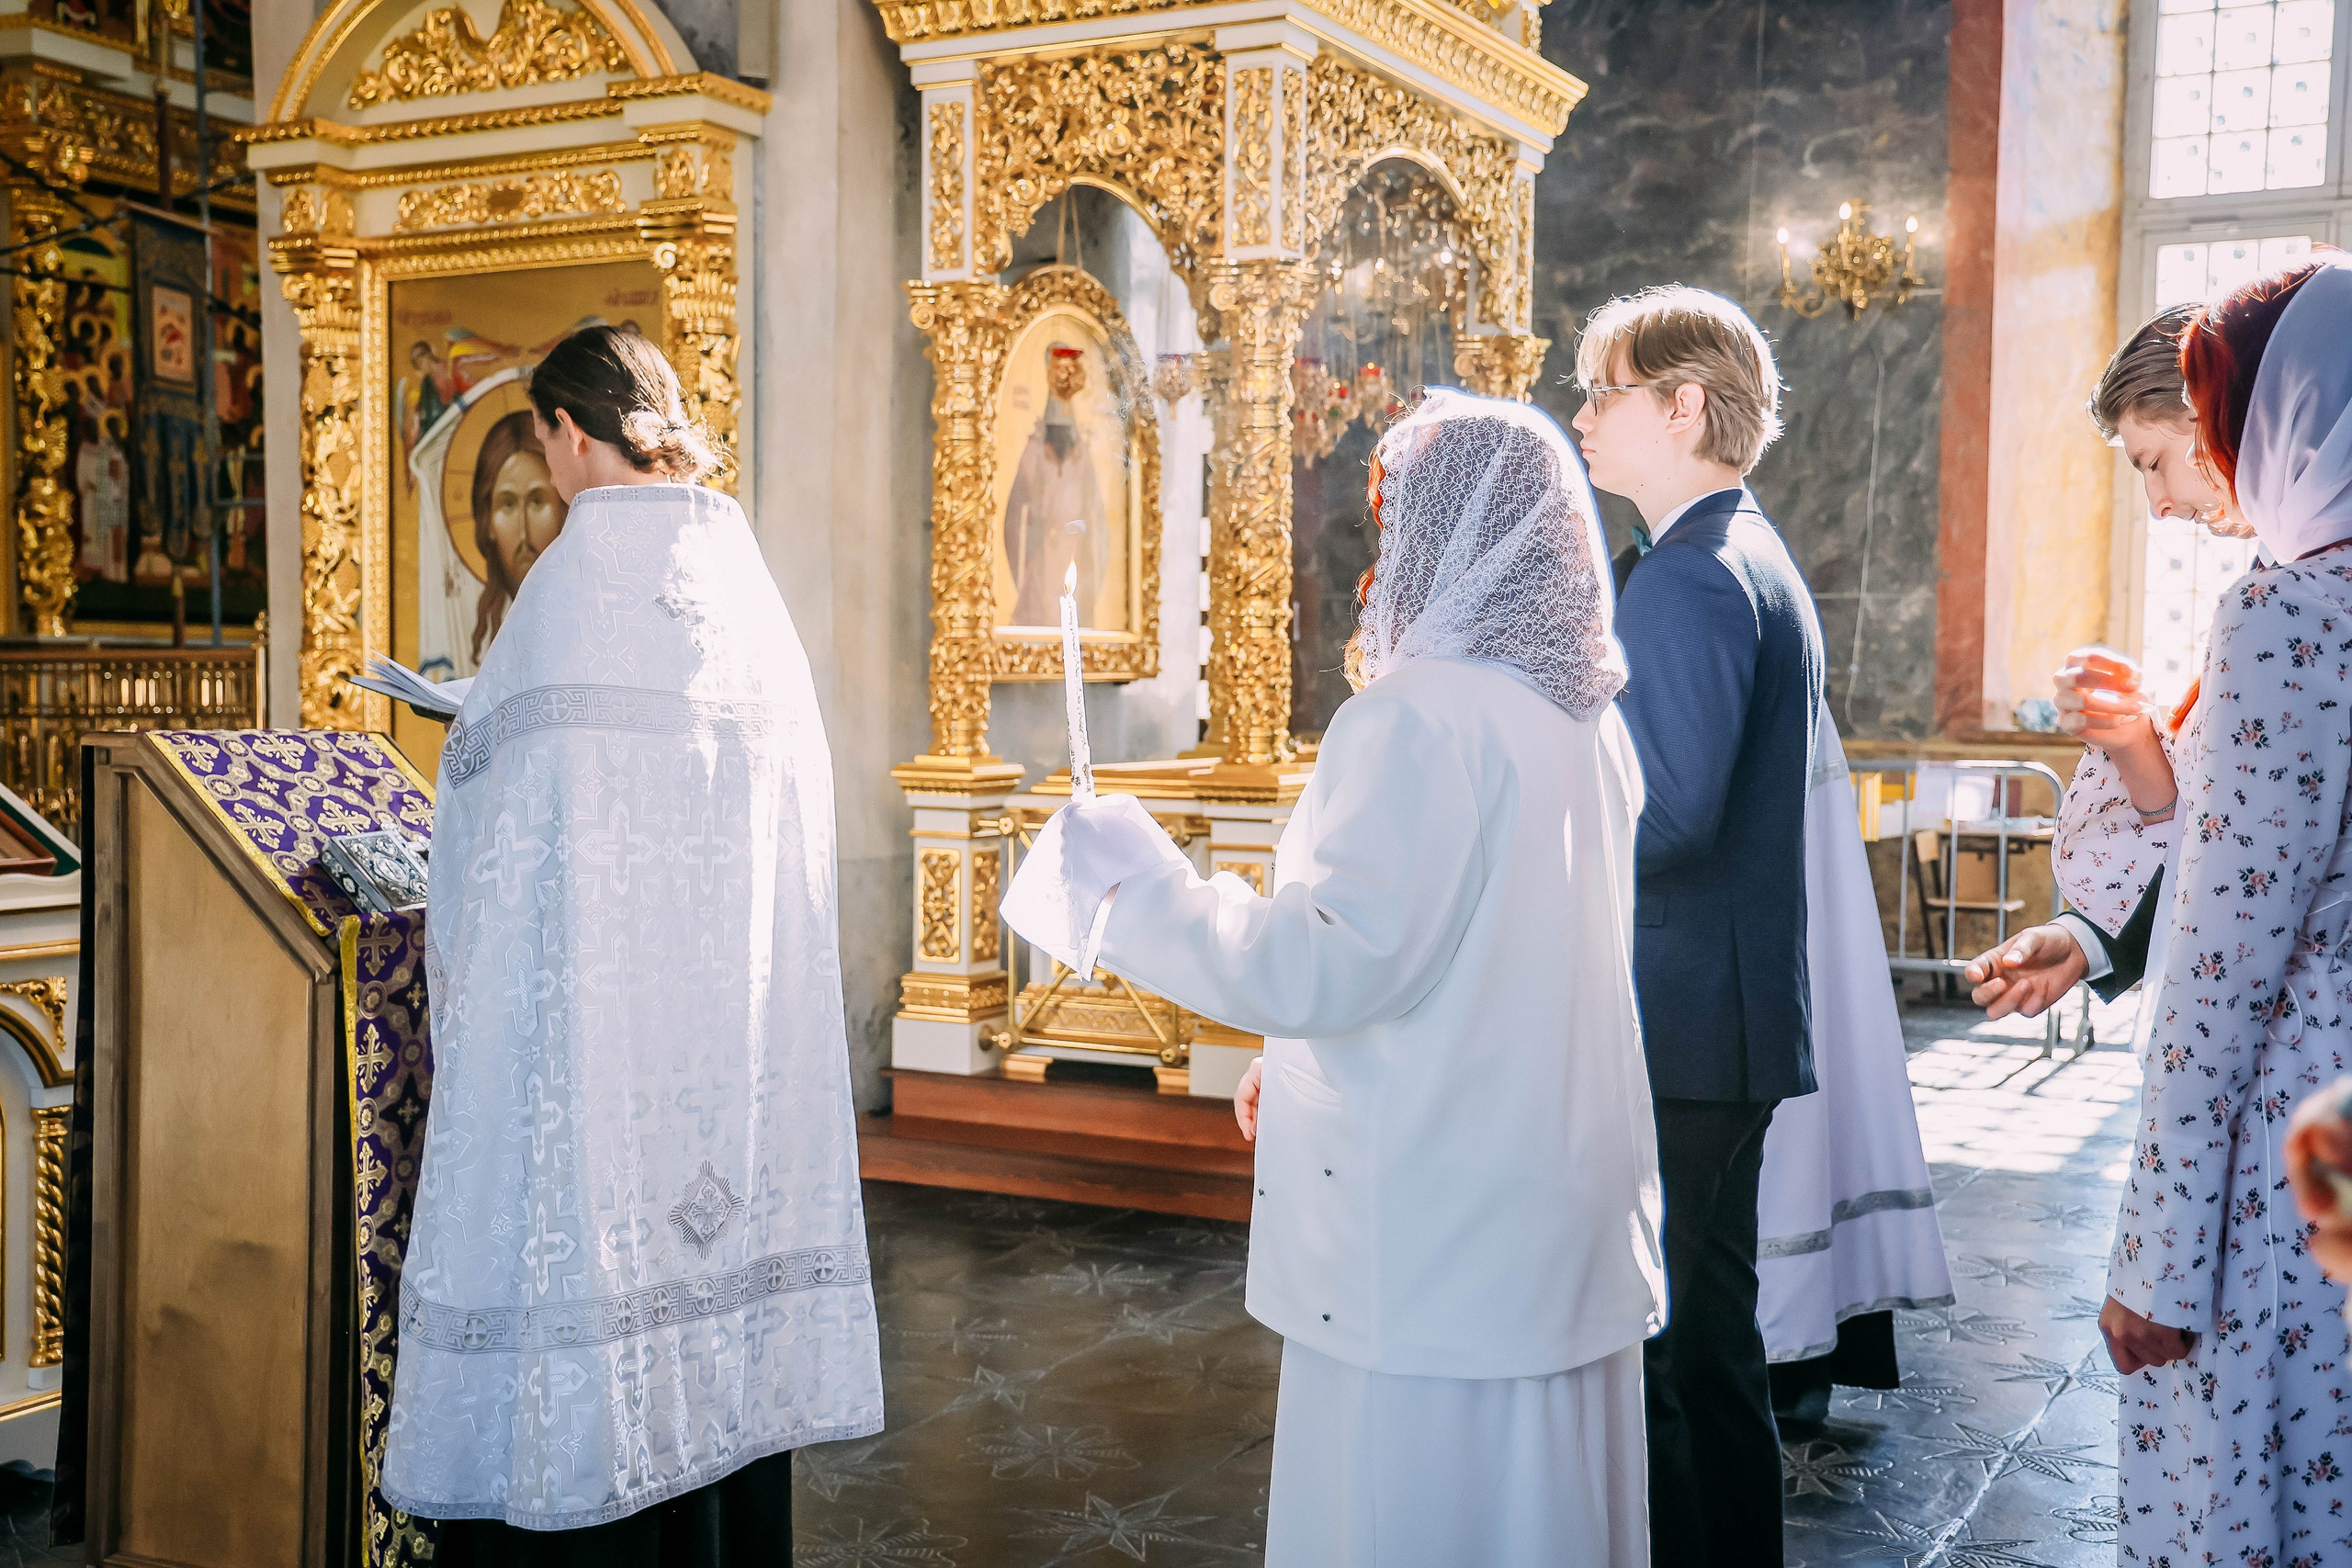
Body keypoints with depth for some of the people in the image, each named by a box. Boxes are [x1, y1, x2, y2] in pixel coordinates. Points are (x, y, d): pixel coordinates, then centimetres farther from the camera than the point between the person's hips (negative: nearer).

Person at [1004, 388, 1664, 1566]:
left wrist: (1123, 877, -10)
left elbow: (1328, 966, -20)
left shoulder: (1419, 717, -16)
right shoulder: (1585, 717, 10)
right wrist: (1304, 1064, 23)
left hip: (1429, 1236, -8)